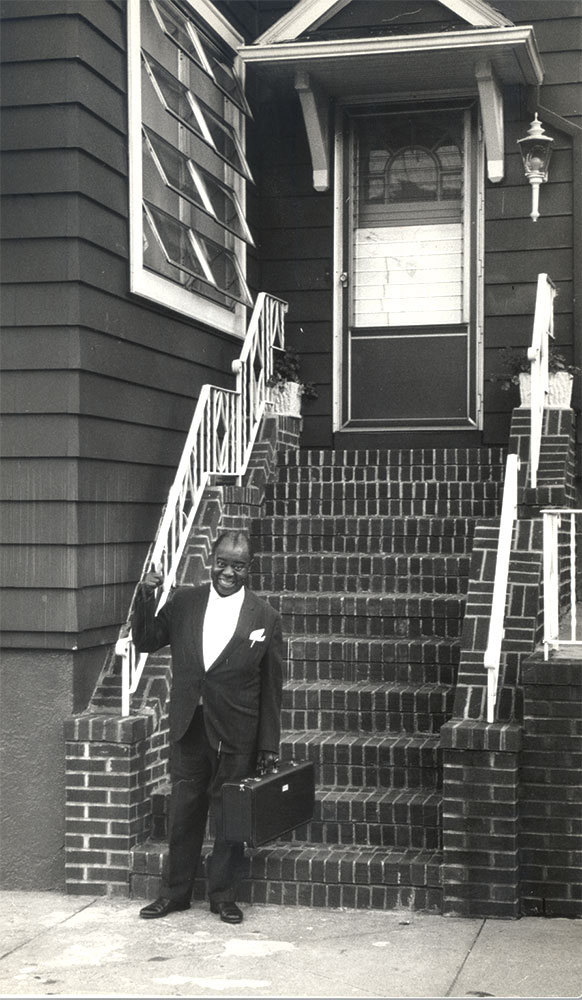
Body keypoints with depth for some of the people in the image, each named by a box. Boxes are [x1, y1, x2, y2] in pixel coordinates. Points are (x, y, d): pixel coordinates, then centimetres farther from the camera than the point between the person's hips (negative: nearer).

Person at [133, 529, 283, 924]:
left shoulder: (265, 617, -5)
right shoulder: (183, 603, 2)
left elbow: (272, 688, -3)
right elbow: (145, 643, 5)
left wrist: (269, 744, -3)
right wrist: (146, 599, -11)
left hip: (236, 736, -2)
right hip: (188, 729, 2)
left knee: (230, 816, 7)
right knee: (183, 813, 12)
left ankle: (224, 894, 22)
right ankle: (176, 891, 26)